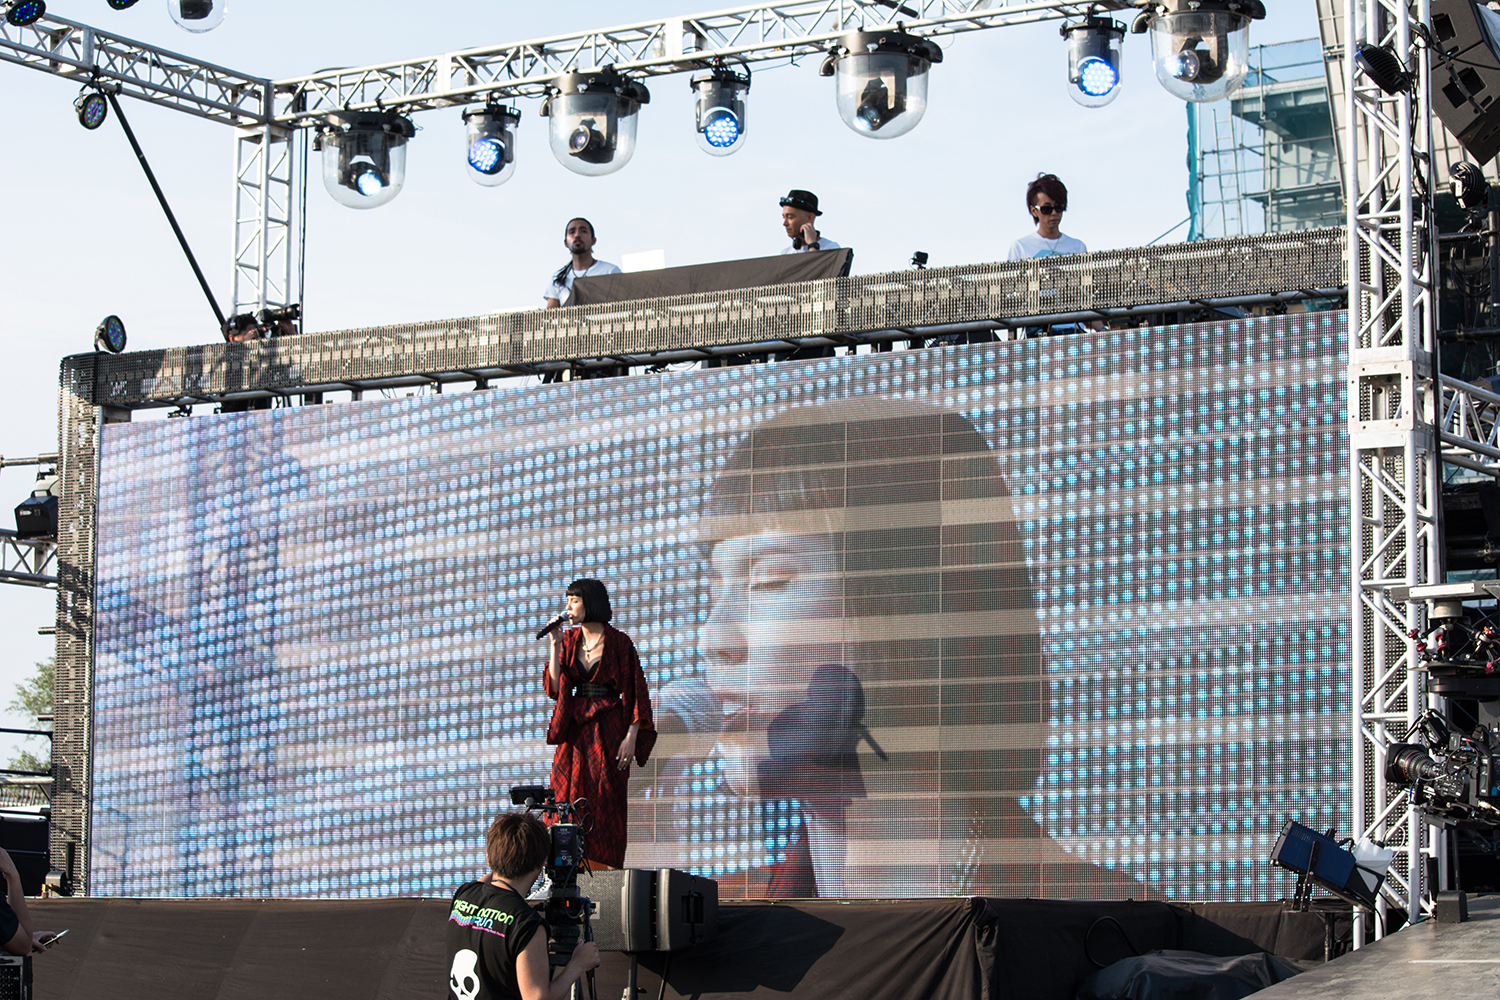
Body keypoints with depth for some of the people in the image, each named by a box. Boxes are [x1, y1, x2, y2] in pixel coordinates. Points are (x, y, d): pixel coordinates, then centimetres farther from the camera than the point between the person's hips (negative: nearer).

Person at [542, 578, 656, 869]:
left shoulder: (619, 643, -6)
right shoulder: (568, 641, 8)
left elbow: (635, 692, -6)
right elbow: (554, 689, 1)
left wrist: (631, 737, -14)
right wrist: (554, 645, -6)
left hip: (608, 729, -5)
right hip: (575, 730, 5)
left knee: (605, 803, -4)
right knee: (567, 801, -2)